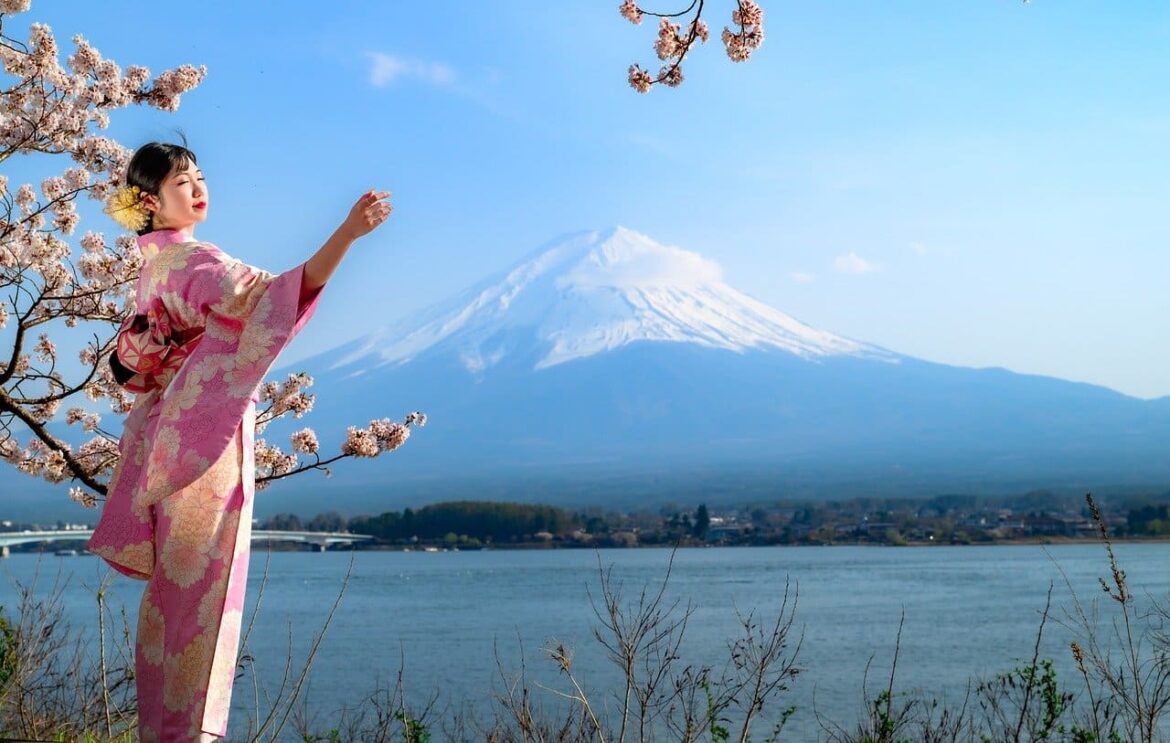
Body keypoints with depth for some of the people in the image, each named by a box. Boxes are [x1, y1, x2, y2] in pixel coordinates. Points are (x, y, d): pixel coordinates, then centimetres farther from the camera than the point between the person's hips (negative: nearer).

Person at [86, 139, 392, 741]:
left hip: (179, 435, 9)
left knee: (177, 584, 14)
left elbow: (134, 362, 20)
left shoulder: (155, 265, 14)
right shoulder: (191, 262, -15)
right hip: (206, 437, -9)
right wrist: (349, 232, -39)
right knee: (200, 585, -4)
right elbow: (270, 296, -32)